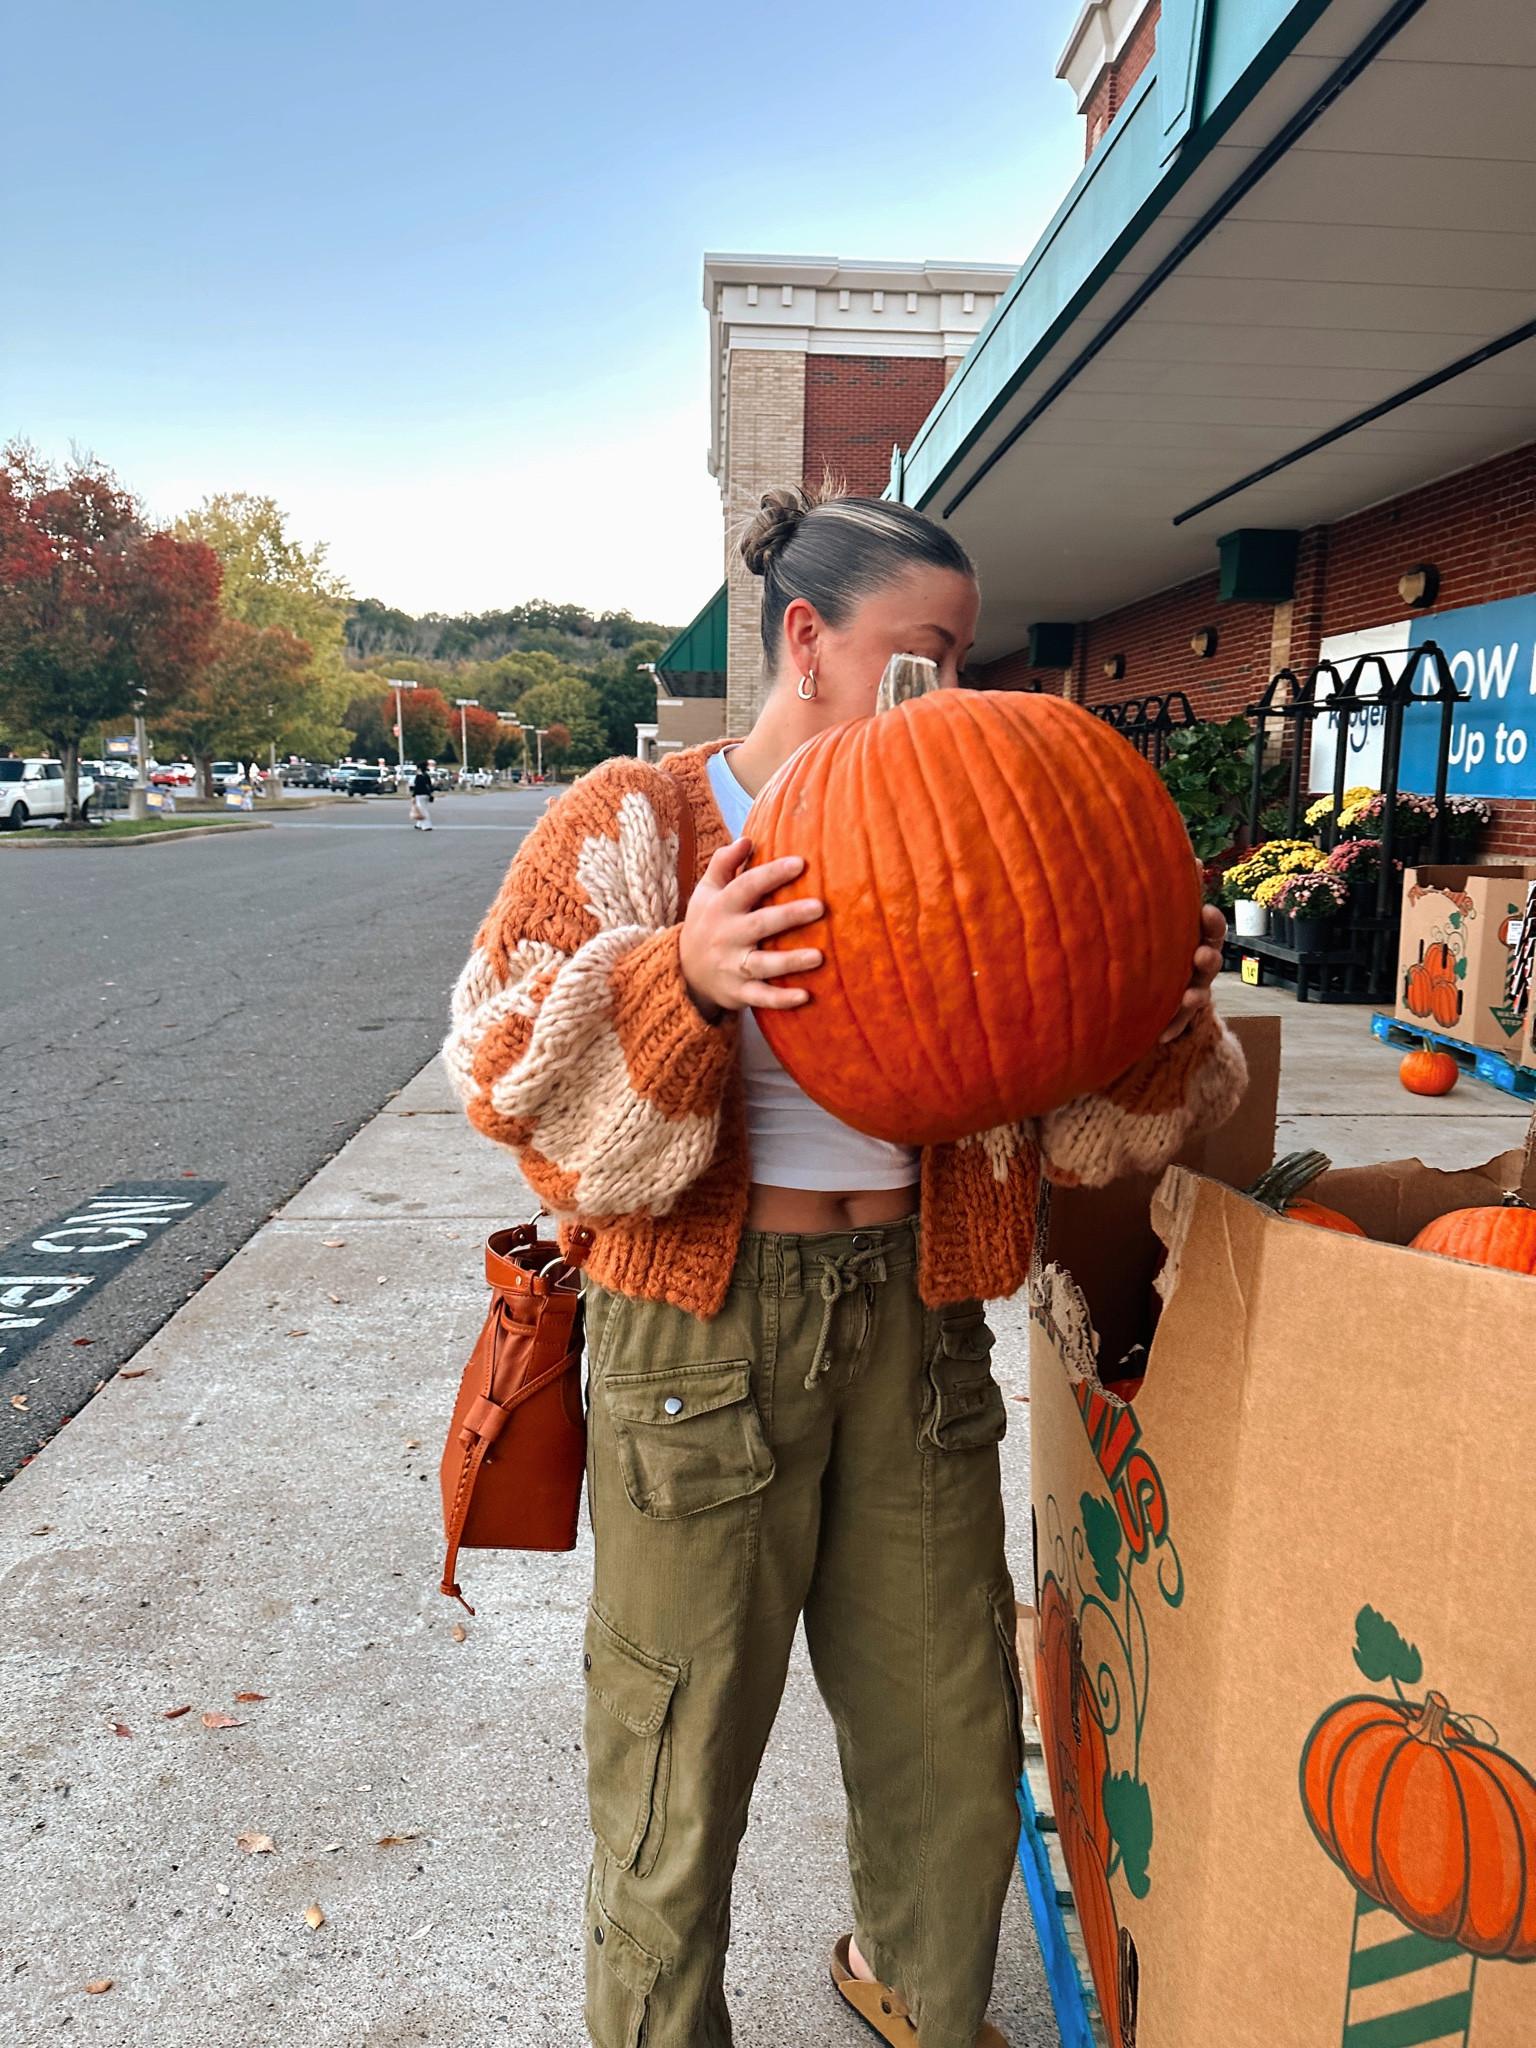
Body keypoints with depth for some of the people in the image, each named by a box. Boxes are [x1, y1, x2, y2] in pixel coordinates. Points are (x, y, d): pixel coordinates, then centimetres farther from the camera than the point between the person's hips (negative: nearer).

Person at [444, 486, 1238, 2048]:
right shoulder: (634, 824, -5)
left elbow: (1065, 1108, 9)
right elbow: (516, 1080, -13)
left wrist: (1156, 1018, -10)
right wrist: (682, 981, -29)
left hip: (911, 1318, 5)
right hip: (702, 1327, -4)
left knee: (952, 1727, 18)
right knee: (680, 1756, 9)